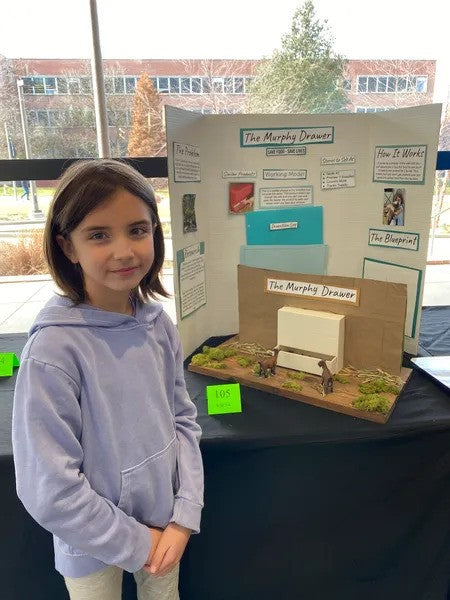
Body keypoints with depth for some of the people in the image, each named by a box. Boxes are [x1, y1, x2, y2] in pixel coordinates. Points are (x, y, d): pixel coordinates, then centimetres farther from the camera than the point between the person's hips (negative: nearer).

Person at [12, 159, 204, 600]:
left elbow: (183, 420, -2)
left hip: (165, 526, 4)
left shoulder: (158, 325, -11)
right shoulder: (54, 348, -26)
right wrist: (137, 543, -12)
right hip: (95, 546, -4)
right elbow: (49, 490, -21)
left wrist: (185, 516, -7)